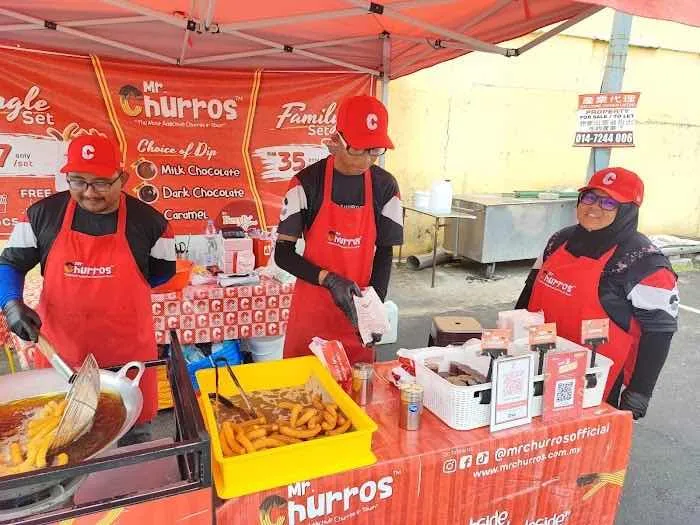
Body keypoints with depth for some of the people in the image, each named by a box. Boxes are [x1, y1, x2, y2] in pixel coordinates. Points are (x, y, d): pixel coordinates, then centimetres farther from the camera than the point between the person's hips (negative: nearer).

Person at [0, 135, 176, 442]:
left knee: (134, 429, 14)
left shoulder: (148, 220, -7)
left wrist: (122, 285, -1)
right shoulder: (43, 214, -3)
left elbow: (163, 271, 6)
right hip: (60, 349, 2)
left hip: (128, 350, -1)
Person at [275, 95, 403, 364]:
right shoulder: (308, 182, -11)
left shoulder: (385, 186, -4)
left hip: (358, 306, 2)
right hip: (311, 307, -2)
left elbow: (384, 253, 3)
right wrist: (329, 280, -22)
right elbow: (283, 254, -9)